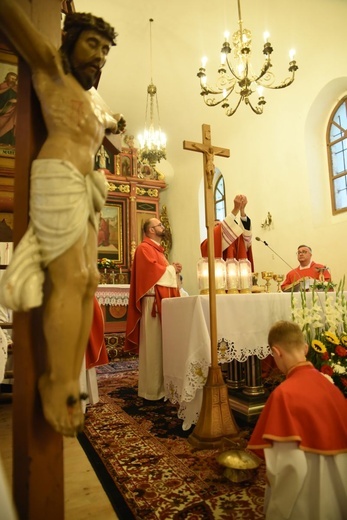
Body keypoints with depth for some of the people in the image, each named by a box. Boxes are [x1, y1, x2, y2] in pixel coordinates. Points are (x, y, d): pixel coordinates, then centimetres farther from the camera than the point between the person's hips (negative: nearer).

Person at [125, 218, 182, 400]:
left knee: (161, 345, 12)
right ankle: (152, 389, 5)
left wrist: (173, 270, 3)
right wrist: (172, 269, -5)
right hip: (153, 301, -10)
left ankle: (159, 385, 22)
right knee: (153, 346, -5)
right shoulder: (144, 248, -8)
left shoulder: (157, 249, 21)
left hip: (164, 300, 10)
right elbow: (153, 271, -20)